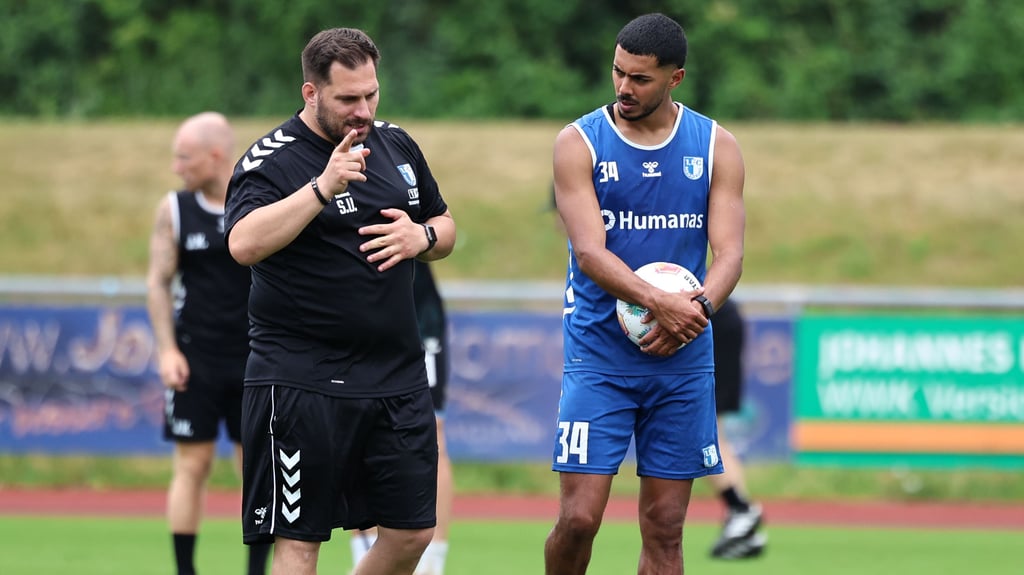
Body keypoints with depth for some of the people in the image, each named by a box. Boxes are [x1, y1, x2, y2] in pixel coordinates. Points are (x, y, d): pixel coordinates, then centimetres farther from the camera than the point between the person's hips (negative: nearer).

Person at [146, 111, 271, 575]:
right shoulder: (174, 210, 2)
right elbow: (159, 281, 4)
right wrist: (167, 350, -5)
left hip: (254, 359, 0)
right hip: (194, 359, 0)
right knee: (191, 466, -2)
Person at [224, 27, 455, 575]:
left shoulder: (397, 145, 11)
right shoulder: (271, 159, -9)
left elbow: (445, 227, 22)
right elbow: (243, 243, -26)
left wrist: (423, 237, -2)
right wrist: (322, 187, -32)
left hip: (398, 377, 6)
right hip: (301, 381, -6)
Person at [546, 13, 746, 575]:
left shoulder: (716, 146, 4)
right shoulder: (579, 143, -4)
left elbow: (728, 253, -1)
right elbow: (590, 253, -14)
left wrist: (699, 306, -23)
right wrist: (658, 301, -30)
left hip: (682, 360, 2)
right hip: (599, 354, -2)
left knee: (665, 527, 4)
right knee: (579, 517, -10)